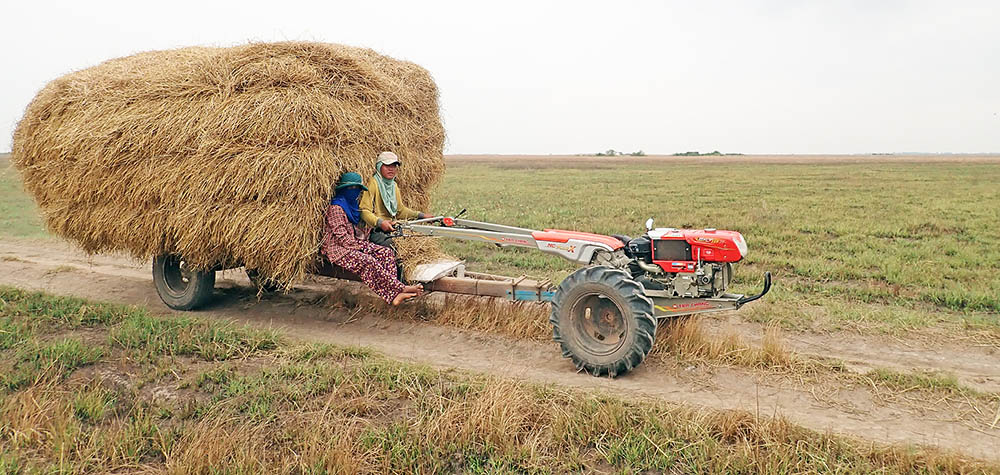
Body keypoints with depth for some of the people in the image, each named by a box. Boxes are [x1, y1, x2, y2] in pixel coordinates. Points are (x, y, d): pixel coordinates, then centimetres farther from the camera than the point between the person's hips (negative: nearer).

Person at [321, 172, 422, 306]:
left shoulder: (351, 204, 18)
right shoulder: (336, 207, -12)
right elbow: (341, 237, -17)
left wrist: (363, 234, 3)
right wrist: (360, 245, -13)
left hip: (353, 244, 9)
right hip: (338, 250, -9)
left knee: (386, 252, -13)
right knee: (368, 261, -31)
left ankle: (392, 294, -28)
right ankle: (400, 289, -26)